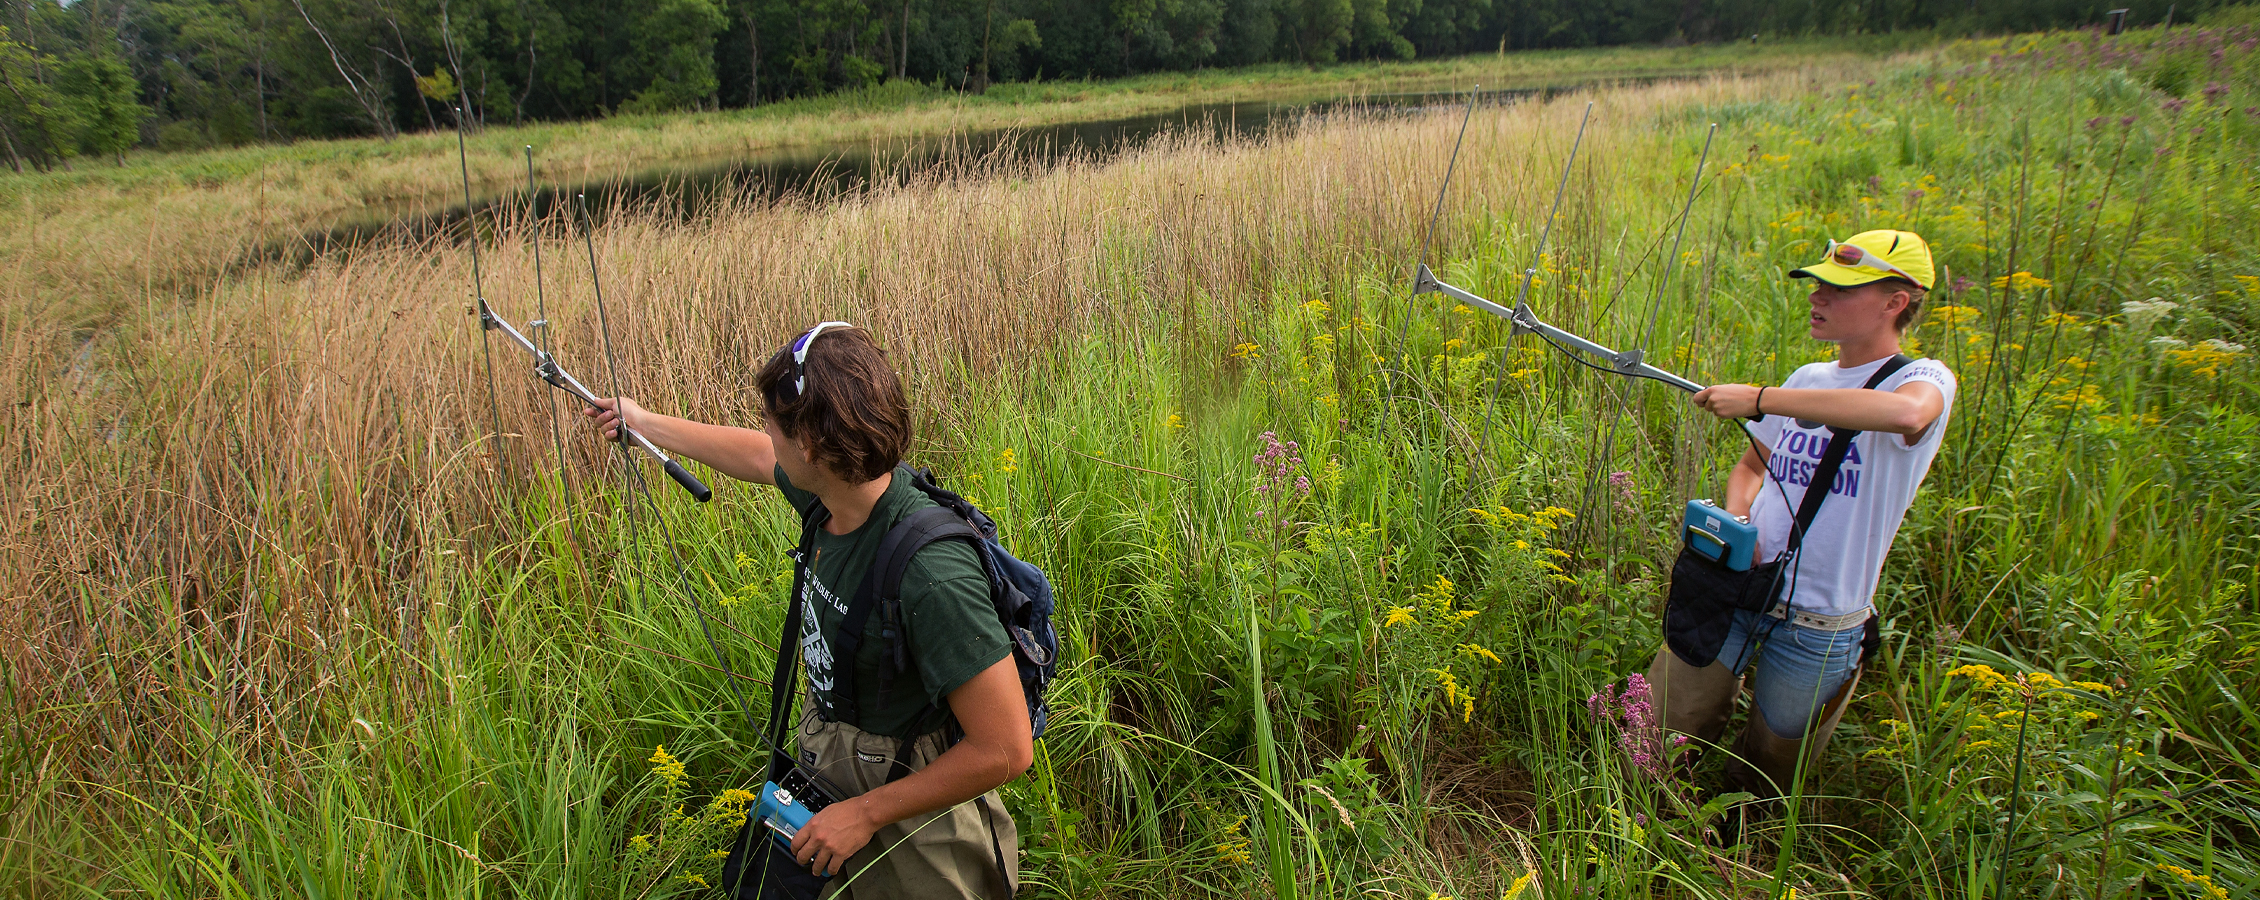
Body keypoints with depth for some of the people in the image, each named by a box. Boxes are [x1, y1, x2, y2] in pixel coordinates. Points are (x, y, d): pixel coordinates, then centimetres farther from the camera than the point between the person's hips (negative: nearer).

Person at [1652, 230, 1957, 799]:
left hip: (1817, 630, -4)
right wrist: (1734, 520, -1)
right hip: (1735, 593, 4)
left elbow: (1905, 414, -36)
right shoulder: (1808, 379, 8)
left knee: (1761, 786, 16)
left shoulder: (1926, 380, -10)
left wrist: (1758, 398, -31)